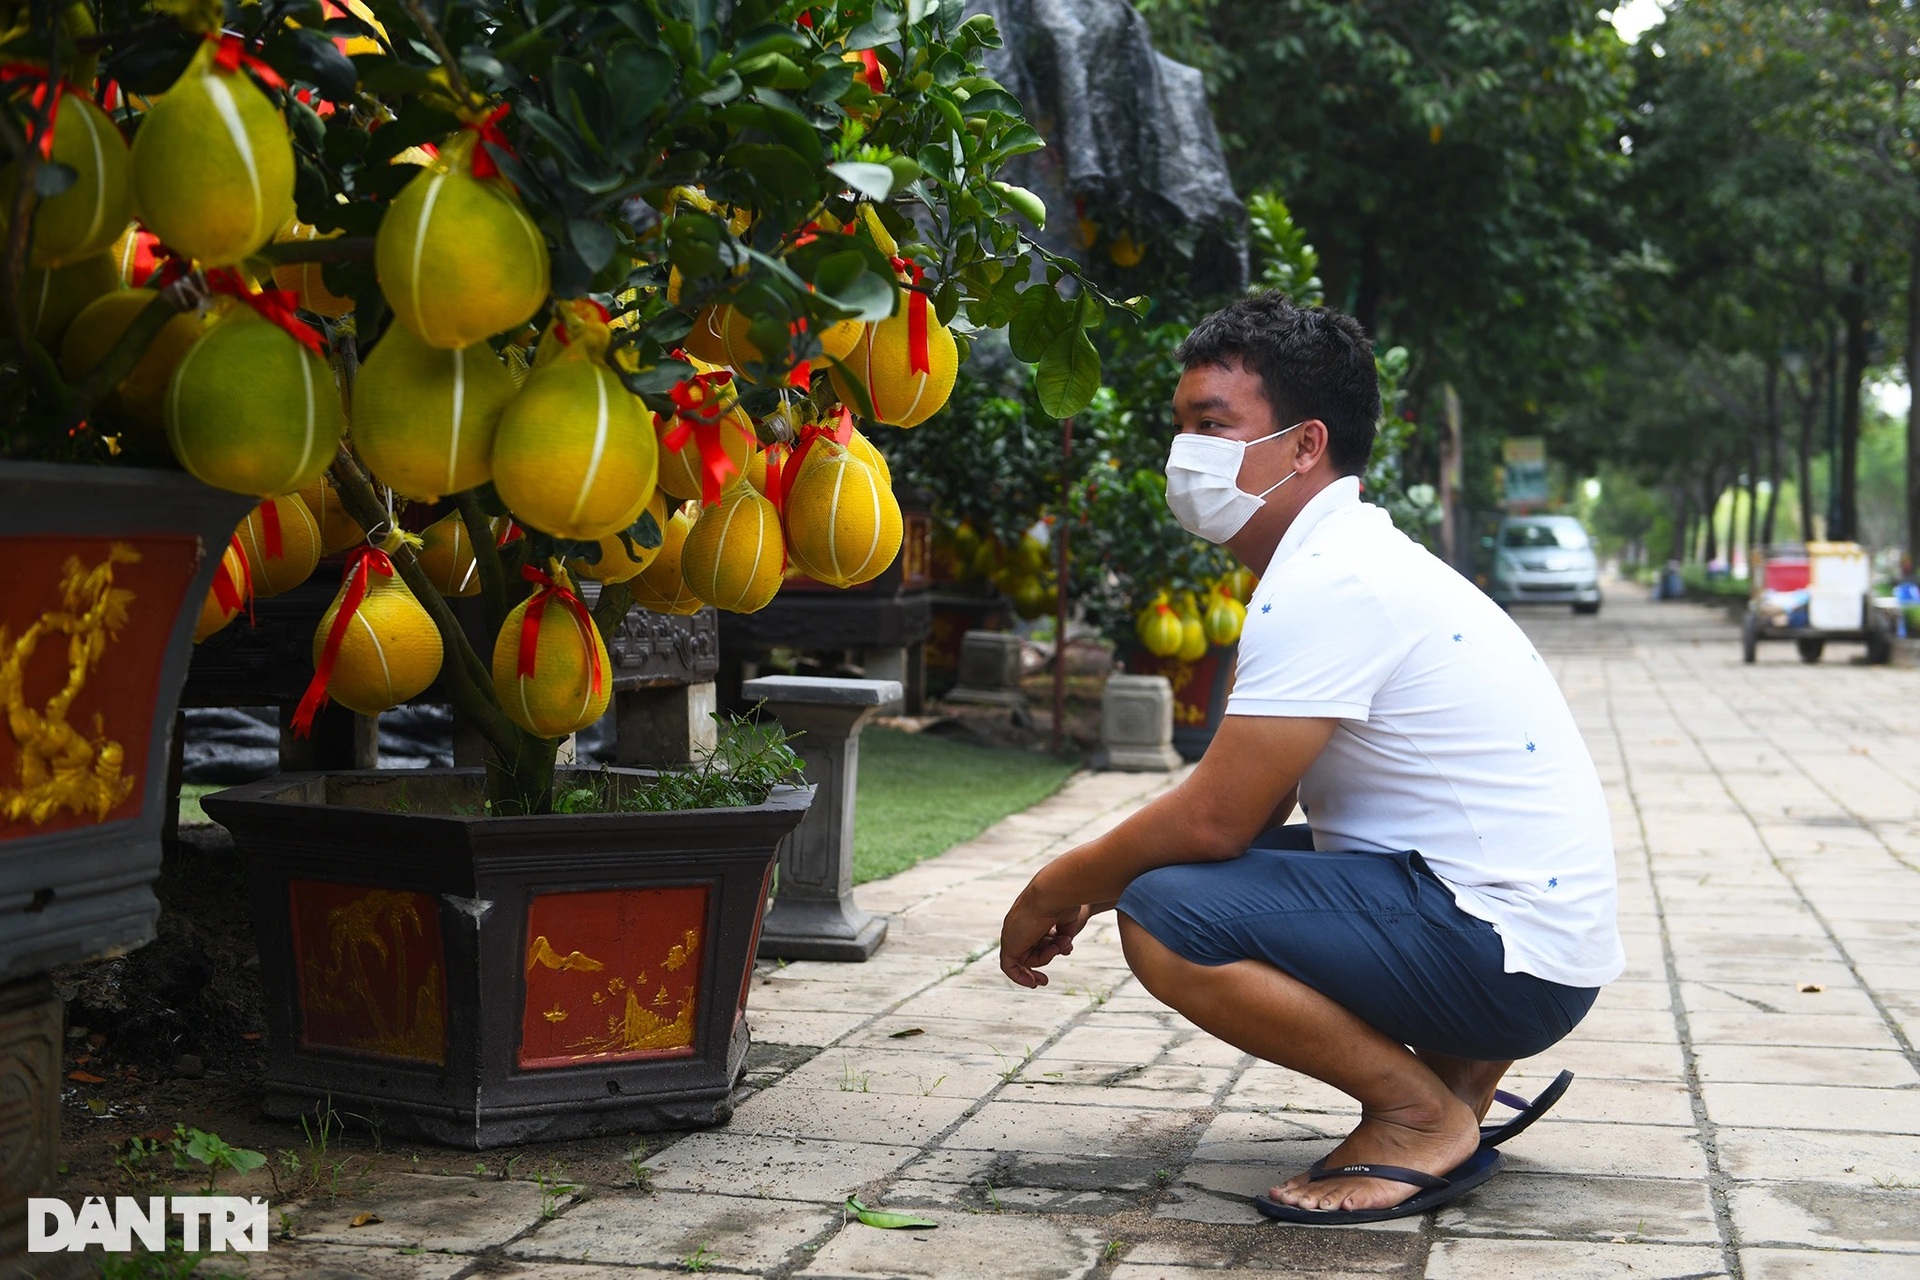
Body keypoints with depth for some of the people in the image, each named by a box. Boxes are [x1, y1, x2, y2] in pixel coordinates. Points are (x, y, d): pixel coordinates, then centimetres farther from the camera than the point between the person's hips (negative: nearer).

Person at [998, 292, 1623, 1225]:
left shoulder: (1329, 586, -18)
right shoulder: (1349, 561, 15)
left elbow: (1215, 817, -20)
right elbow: (1251, 807, 17)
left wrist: (1057, 889, -4)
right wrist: (1089, 882, 8)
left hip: (1511, 960, -10)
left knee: (1165, 920, -21)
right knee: (1202, 872, 17)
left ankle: (1424, 1116, -6)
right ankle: (1456, 1070, 12)